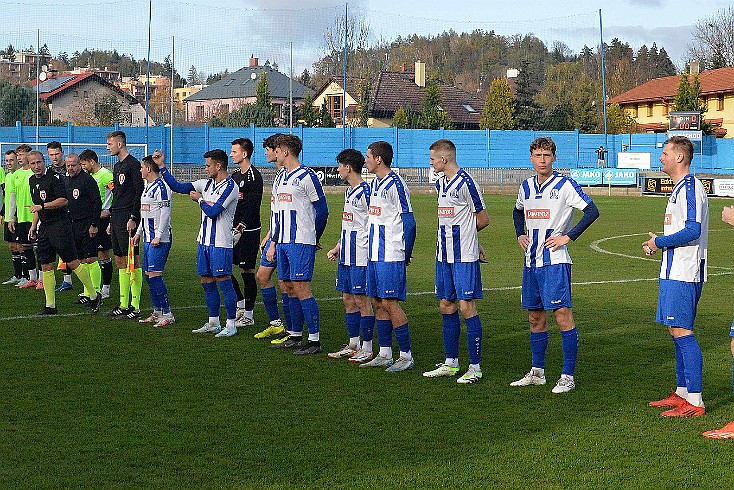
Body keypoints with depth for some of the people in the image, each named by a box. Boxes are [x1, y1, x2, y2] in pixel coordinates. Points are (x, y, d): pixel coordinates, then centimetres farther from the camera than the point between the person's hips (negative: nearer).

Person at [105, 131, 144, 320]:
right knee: (120, 261, 10)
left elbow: (139, 192, -15)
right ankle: (123, 305, 15)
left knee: (132, 261, -8)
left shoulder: (133, 164, -9)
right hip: (116, 218, 10)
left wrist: (133, 218, -20)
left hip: (127, 219, -10)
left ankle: (135, 306, -7)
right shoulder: (117, 166, 19)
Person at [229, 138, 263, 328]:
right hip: (234, 229, 9)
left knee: (247, 271, -4)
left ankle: (248, 314, 4)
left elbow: (252, 206, -18)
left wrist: (241, 227, -24)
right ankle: (240, 303, 21)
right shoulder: (235, 176, 16)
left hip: (248, 231, -9)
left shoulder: (254, 176, -12)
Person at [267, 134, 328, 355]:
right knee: (289, 288, 10)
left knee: (301, 289, -10)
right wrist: (273, 243, 20)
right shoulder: (281, 177, 16)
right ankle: (295, 335, 18)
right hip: (283, 242, 8)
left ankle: (315, 339, -6)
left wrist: (314, 238, 2)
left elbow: (322, 210, -7)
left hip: (301, 242, -8)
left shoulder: (307, 177, -10)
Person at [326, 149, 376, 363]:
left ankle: (367, 349, 3)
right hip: (346, 256, 9)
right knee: (348, 298, 12)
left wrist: (370, 253, -18)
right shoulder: (349, 191, 15)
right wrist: (337, 248, 21)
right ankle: (353, 345, 21)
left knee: (361, 299, -4)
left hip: (360, 257, -9)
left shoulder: (366, 192, -14)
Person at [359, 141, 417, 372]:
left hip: (391, 257, -9)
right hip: (374, 255, 9)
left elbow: (409, 221, -14)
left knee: (389, 303, -8)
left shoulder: (395, 184, -13)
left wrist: (405, 255, -11)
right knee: (378, 303, 11)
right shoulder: (374, 184, 14)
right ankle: (384, 355, 18)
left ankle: (406, 356, 0)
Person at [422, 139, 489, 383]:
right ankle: (450, 363, 21)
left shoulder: (466, 183, -13)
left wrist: (462, 235, 6)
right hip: (444, 255, 8)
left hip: (464, 256, -8)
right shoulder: (440, 183, 13)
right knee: (446, 306, 11)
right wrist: (449, 235, 7)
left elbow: (483, 219, -8)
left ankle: (475, 367, -1)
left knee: (466, 306, -6)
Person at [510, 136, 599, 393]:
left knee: (562, 315, -9)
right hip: (532, 260, 7)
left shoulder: (565, 185, -8)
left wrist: (568, 237, -15)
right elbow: (518, 211, 31)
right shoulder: (526, 186, 12)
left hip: (555, 260, -7)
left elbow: (592, 211, -12)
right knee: (535, 316, 12)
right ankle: (537, 372, 22)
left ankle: (568, 376, -5)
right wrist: (520, 235, 15)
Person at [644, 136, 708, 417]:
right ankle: (682, 393, 22)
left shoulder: (690, 187, -15)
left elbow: (692, 230, -24)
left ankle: (695, 402, -10)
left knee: (681, 331, -11)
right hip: (675, 270, 11)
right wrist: (658, 243, 12)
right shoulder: (680, 188, 18)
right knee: (677, 331, 14)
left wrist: (659, 242, -13)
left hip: (683, 273, -11)